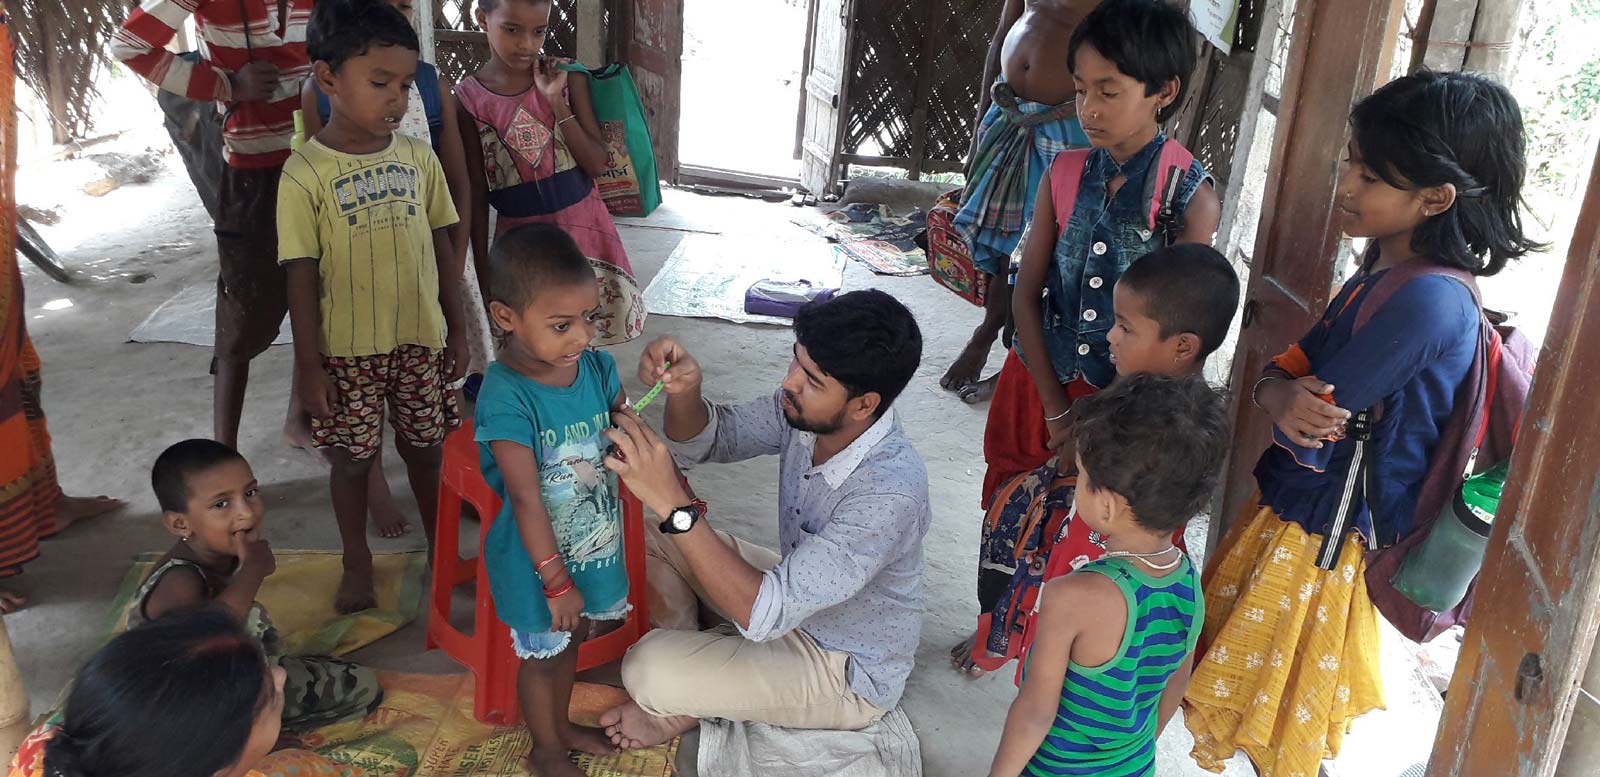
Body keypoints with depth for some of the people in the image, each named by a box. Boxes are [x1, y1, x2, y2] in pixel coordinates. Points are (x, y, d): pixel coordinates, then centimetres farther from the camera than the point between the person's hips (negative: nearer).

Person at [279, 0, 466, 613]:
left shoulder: (417, 157, -1)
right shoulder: (306, 174, -11)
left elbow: (441, 246, 6)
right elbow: (302, 276, -9)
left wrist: (457, 330, 8)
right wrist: (308, 365, -8)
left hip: (420, 339, 3)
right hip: (347, 349, -3)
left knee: (426, 447, 15)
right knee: (351, 458, 11)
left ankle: (440, 546, 36)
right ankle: (358, 563, 31)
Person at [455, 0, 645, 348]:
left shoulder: (566, 77, -2)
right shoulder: (470, 97, -4)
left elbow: (598, 164, -5)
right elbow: (476, 195, 0)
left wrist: (556, 101, -15)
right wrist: (482, 272, 1)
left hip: (581, 229, 1)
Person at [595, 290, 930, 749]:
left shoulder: (890, 492, -38)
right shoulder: (806, 411, -17)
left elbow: (762, 614, -39)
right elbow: (711, 440, -2)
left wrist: (673, 503, -44)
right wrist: (683, 392, -25)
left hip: (847, 675, -7)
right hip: (798, 596, 8)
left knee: (648, 668, -21)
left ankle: (680, 707, 13)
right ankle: (687, 676, 16)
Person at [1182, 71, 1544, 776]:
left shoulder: (1428, 300, -29)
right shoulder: (1385, 267, 2)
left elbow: (1309, 445, -26)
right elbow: (1280, 370, 2)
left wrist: (1299, 399, -6)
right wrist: (1281, 394, -19)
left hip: (1321, 542, -9)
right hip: (1291, 508, 9)